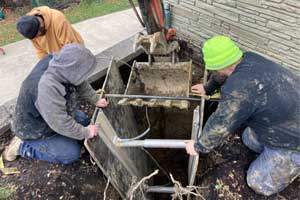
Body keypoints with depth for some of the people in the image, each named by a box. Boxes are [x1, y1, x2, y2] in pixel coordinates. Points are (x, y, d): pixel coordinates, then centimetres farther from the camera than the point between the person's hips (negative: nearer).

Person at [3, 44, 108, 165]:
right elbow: (61, 124, -34)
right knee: (72, 153, -6)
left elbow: (81, 84, -1)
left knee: (83, 120, 13)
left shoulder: (59, 62, -20)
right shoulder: (47, 89, -43)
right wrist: (86, 133, -20)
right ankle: (22, 146, 4)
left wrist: (96, 100, 3)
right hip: (35, 129, -8)